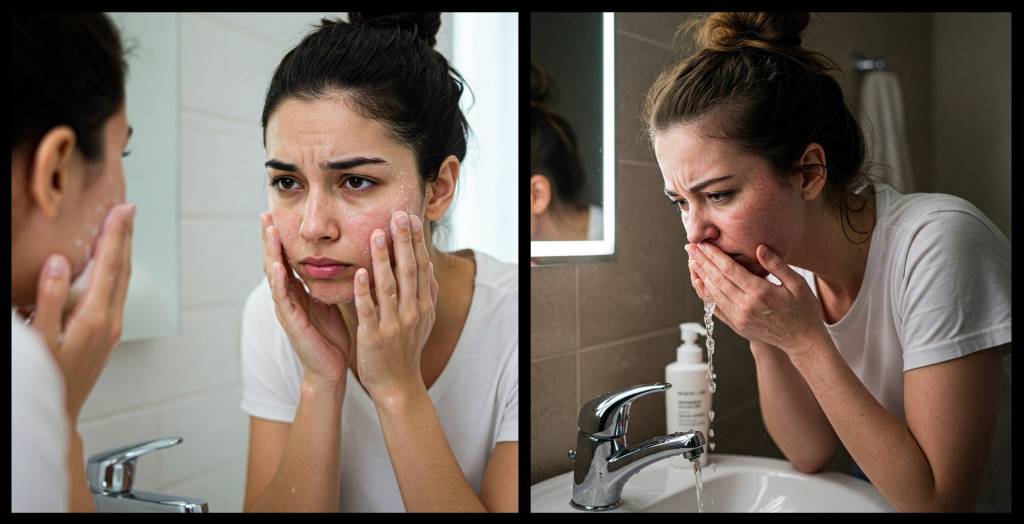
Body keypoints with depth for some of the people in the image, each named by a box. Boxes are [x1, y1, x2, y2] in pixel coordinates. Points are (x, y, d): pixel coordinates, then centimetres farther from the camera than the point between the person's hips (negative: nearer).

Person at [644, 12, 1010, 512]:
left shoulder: (938, 243, -25)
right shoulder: (784, 261, -9)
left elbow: (935, 498, -24)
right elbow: (810, 454, -3)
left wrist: (803, 340, -27)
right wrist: (764, 336, -18)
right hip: (885, 493, 4)